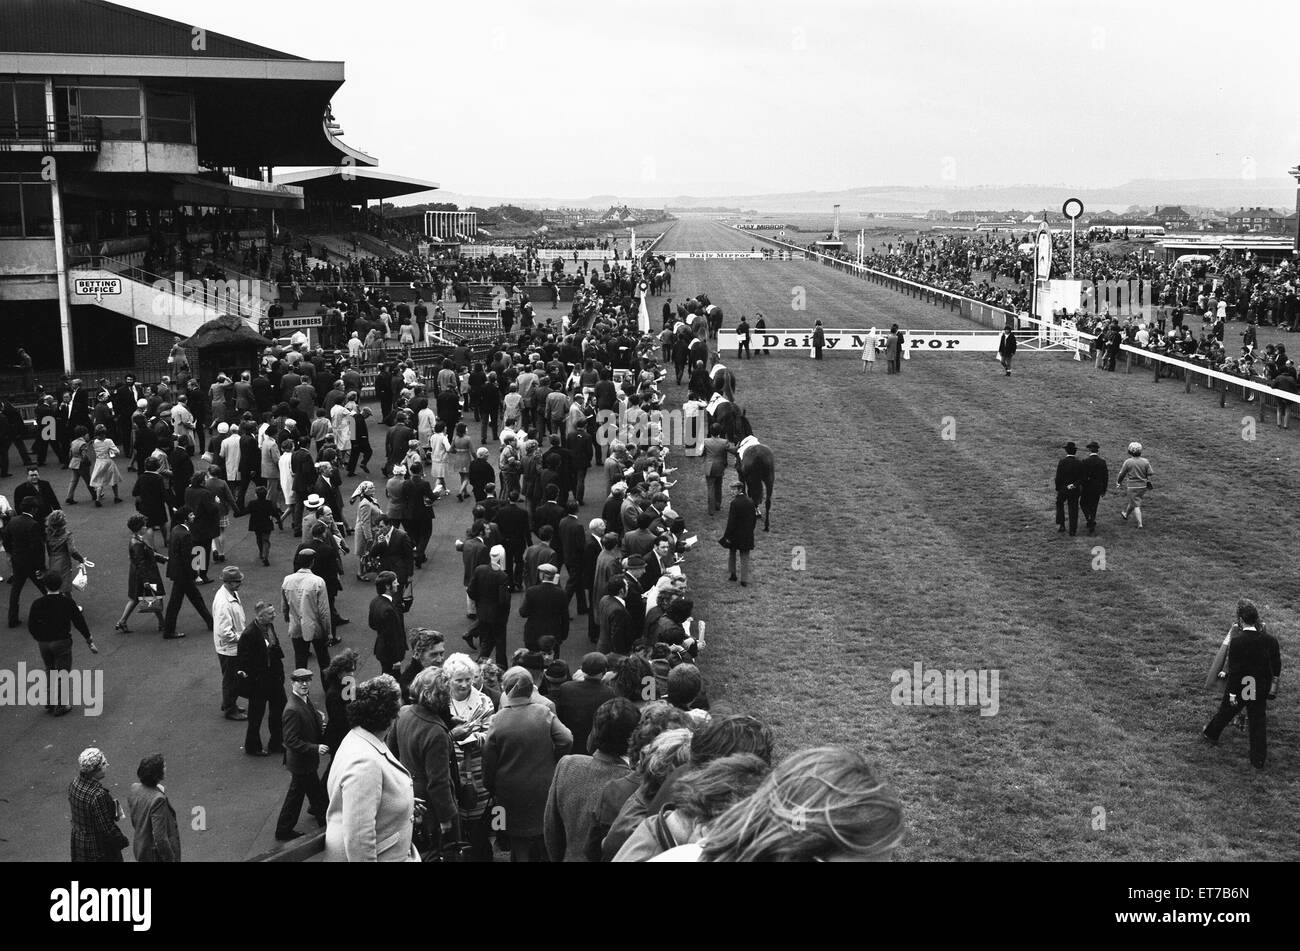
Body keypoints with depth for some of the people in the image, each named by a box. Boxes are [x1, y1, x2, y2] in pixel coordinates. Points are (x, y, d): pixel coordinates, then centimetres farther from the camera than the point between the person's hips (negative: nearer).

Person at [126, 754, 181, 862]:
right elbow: (160, 838, -27)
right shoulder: (158, 800, -31)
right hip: (157, 856, -8)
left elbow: (134, 822, 8)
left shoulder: (134, 788, -7)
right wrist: (170, 859, -16)